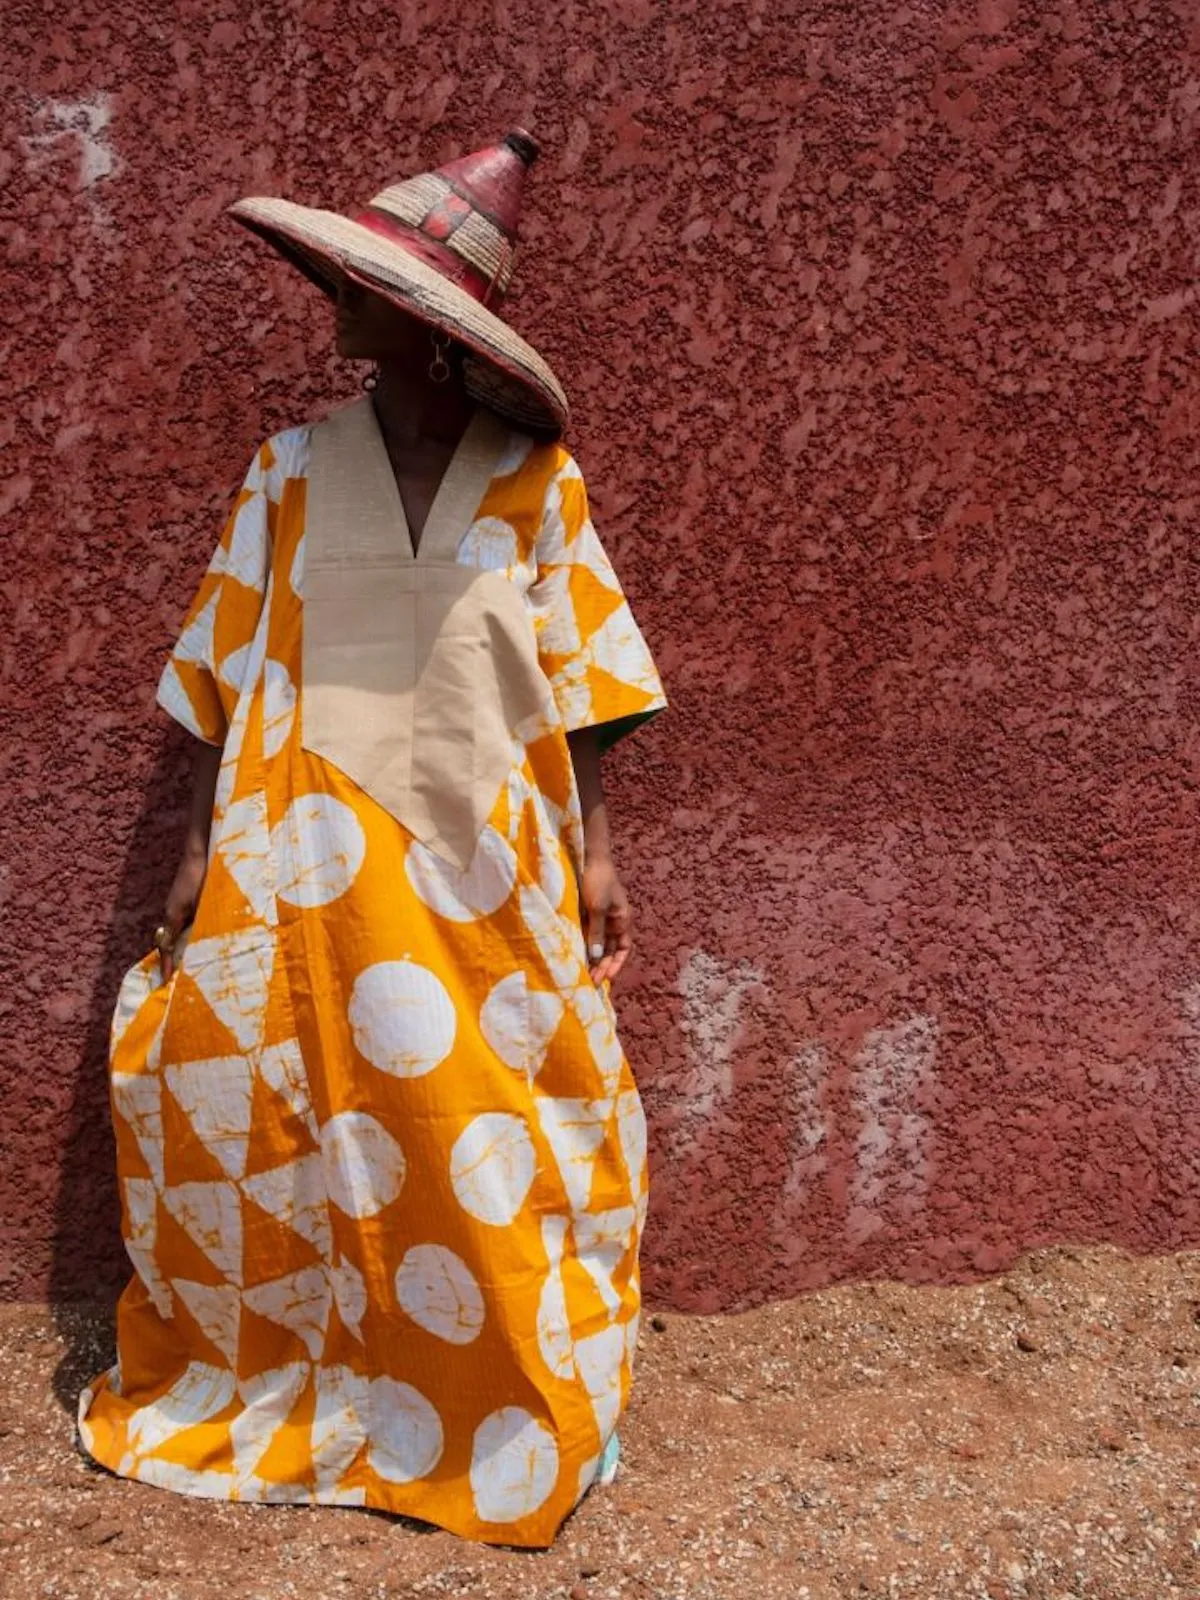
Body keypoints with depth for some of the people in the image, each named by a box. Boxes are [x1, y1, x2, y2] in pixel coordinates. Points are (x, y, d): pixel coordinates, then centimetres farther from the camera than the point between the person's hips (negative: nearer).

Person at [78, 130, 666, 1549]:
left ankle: (524, 1405, 24)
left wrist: (593, 850, -3)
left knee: (500, 1134, 5)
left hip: (488, 860, -1)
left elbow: (577, 680, 1)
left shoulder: (531, 477, 0)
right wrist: (203, 853, -1)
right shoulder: (293, 470, 3)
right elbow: (233, 678, 4)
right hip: (318, 862, 1)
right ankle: (303, 1389, 28)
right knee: (310, 1125, 6)